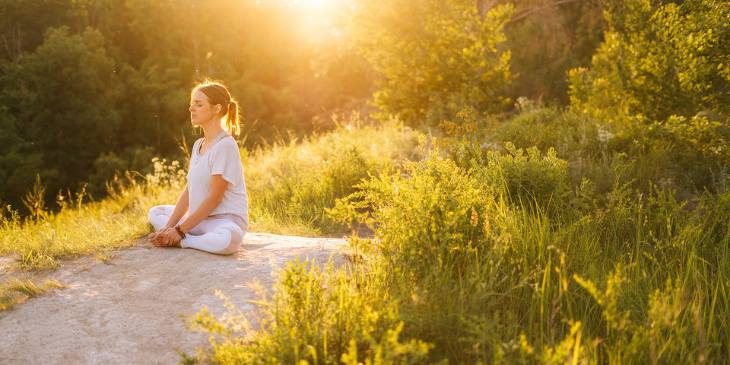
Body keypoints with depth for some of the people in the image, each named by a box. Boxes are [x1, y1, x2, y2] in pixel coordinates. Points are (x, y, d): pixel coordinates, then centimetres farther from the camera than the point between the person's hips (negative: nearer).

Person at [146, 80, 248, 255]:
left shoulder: (225, 145, -15)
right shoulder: (198, 145, 12)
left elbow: (214, 197, -18)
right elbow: (188, 191, 8)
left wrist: (180, 230, -17)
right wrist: (169, 227, -3)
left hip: (227, 219, -9)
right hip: (199, 217, 9)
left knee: (227, 239, -41)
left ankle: (180, 241, -15)